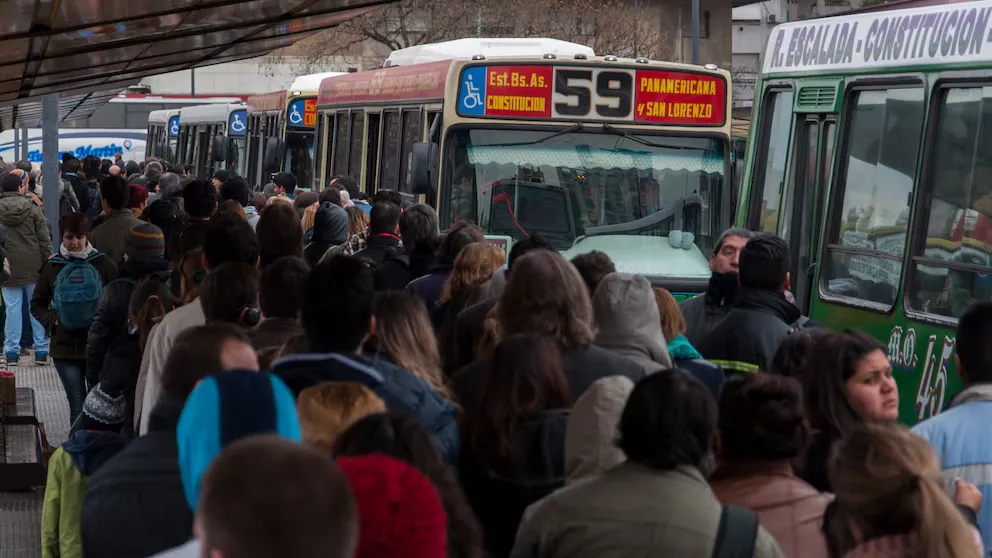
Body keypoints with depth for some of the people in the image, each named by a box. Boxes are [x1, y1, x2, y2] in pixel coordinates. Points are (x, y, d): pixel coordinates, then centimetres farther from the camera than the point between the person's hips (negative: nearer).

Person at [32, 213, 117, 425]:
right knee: (78, 405, 3)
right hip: (65, 345, 1)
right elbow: (37, 305, 12)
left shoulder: (102, 264, -2)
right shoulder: (52, 267, 4)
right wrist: (52, 321, -5)